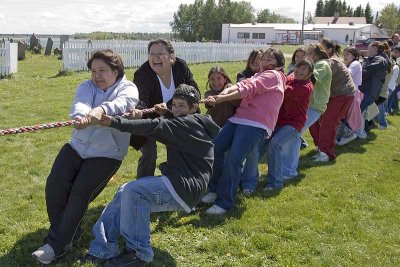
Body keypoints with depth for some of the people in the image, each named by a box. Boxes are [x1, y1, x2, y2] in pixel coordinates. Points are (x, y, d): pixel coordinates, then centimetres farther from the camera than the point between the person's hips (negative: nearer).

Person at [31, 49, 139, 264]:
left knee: (80, 192, -17)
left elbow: (121, 104, -29)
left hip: (106, 154, -4)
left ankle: (57, 244, -6)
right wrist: (82, 116, -45)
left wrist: (100, 110, -52)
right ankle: (67, 233, 5)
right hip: (77, 146, 4)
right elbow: (79, 104, -19)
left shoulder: (128, 89, -4)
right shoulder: (86, 87, 5)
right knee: (54, 184, -12)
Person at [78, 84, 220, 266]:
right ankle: (103, 249, 2)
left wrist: (115, 122, -28)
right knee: (126, 193, 4)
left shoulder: (189, 123, -9)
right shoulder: (193, 125, 21)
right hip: (180, 184, 10)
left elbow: (154, 127, -21)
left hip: (186, 185, -10)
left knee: (133, 190, -24)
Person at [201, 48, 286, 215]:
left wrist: (220, 99, -19)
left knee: (233, 159, -21)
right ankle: (215, 189, 4)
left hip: (257, 125, -8)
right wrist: (223, 93, -11)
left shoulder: (273, 75, 2)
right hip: (239, 118, 8)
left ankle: (224, 202, -11)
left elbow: (248, 89, -13)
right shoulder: (259, 76, 31)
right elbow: (241, 85, 10)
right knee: (215, 147, -10)